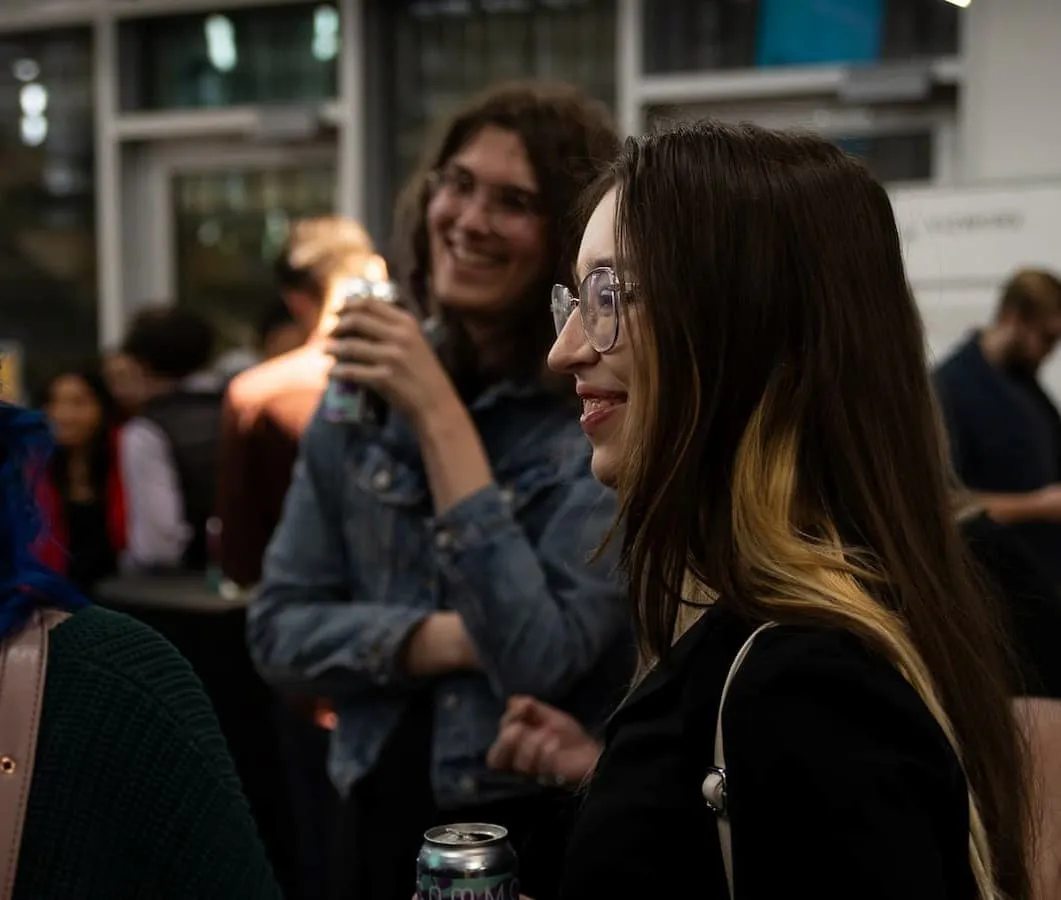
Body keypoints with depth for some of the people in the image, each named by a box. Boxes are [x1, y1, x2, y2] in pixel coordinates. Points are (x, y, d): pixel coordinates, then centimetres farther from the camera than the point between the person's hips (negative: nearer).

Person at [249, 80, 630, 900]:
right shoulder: (366, 386, -1)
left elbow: (541, 655, -24)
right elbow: (279, 628, 0)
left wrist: (440, 415, -24)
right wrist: (443, 640, -16)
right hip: (381, 819, 4)